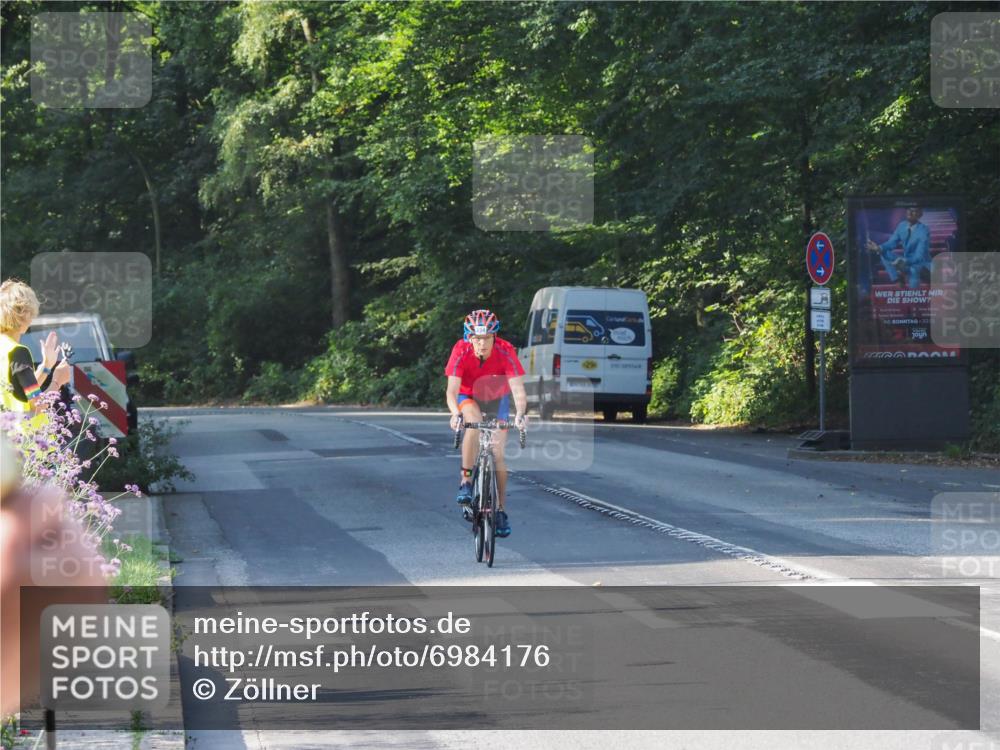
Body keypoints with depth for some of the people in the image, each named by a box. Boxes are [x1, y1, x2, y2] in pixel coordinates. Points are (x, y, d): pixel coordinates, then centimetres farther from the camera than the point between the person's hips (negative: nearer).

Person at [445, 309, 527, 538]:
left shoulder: (505, 352, -31)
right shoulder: (461, 351, -30)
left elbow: (518, 389, -36)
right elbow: (451, 390, -36)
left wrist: (520, 414, -55)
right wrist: (455, 414, -55)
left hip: (497, 399, 1)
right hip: (469, 397, -1)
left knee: (497, 453, -8)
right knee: (474, 424, -34)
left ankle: (501, 510, 6)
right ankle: (466, 481, -24)